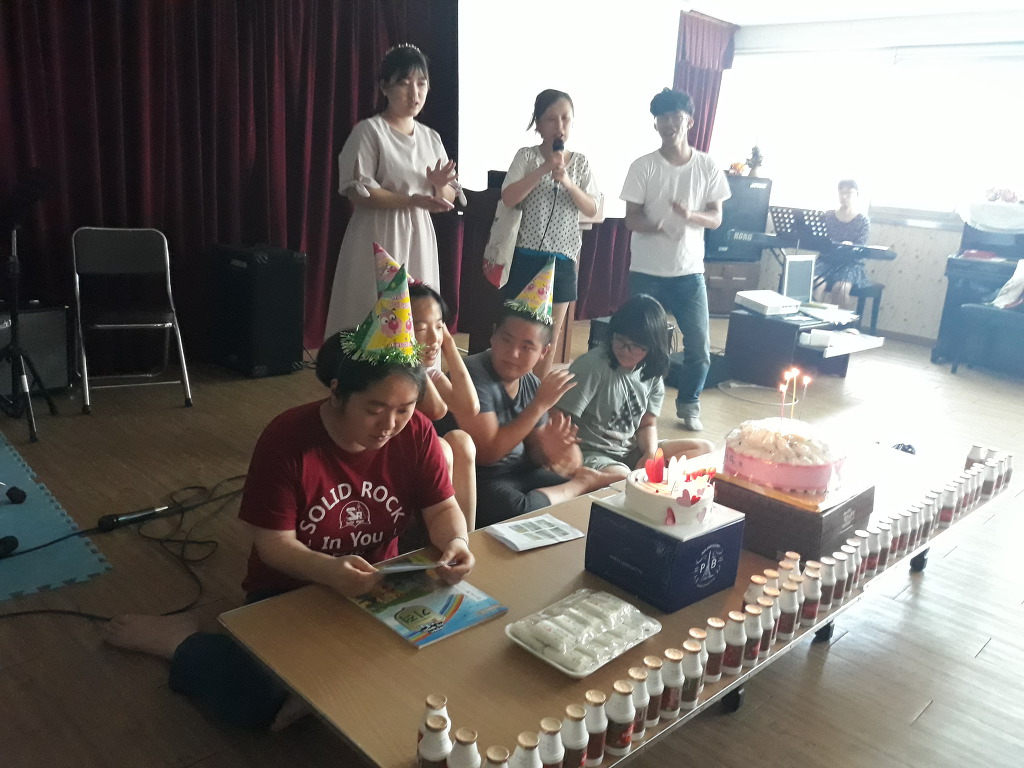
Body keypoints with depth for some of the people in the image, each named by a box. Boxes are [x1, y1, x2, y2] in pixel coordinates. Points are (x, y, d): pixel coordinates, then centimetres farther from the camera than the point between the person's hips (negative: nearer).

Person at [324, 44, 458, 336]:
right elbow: (358, 193, -14)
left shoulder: (431, 137, 12)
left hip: (419, 240, 6)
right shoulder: (369, 130, -6)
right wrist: (414, 200, -21)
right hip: (379, 240, -6)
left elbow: (449, 198, 13)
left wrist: (439, 185, -10)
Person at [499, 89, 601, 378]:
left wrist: (568, 182, -15)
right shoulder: (527, 156, -1)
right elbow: (508, 198, -13)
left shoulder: (580, 162, 6)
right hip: (528, 256, -3)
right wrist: (544, 169, -20)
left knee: (550, 336, 10)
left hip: (563, 258, 3)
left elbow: (592, 210, 0)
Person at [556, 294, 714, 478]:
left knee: (704, 449, -2)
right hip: (592, 454, -8)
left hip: (632, 451, 8)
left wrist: (651, 453, -11)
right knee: (622, 478, -41)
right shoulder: (592, 366, -19)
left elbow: (647, 425, 10)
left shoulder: (652, 373, 1)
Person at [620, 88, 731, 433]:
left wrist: (691, 214, -21)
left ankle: (688, 405, 23)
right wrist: (653, 226, -27)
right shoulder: (643, 166, -3)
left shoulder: (708, 168, 2)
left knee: (699, 346, 2)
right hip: (647, 272, -1)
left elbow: (716, 218, 1)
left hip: (689, 272, 2)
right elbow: (631, 218, -5)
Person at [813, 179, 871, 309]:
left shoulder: (863, 221, 6)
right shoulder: (827, 216, 12)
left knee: (840, 288, -34)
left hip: (850, 264, -2)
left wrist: (850, 245, -27)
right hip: (826, 260, 2)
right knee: (815, 283, -32)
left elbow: (861, 248, -5)